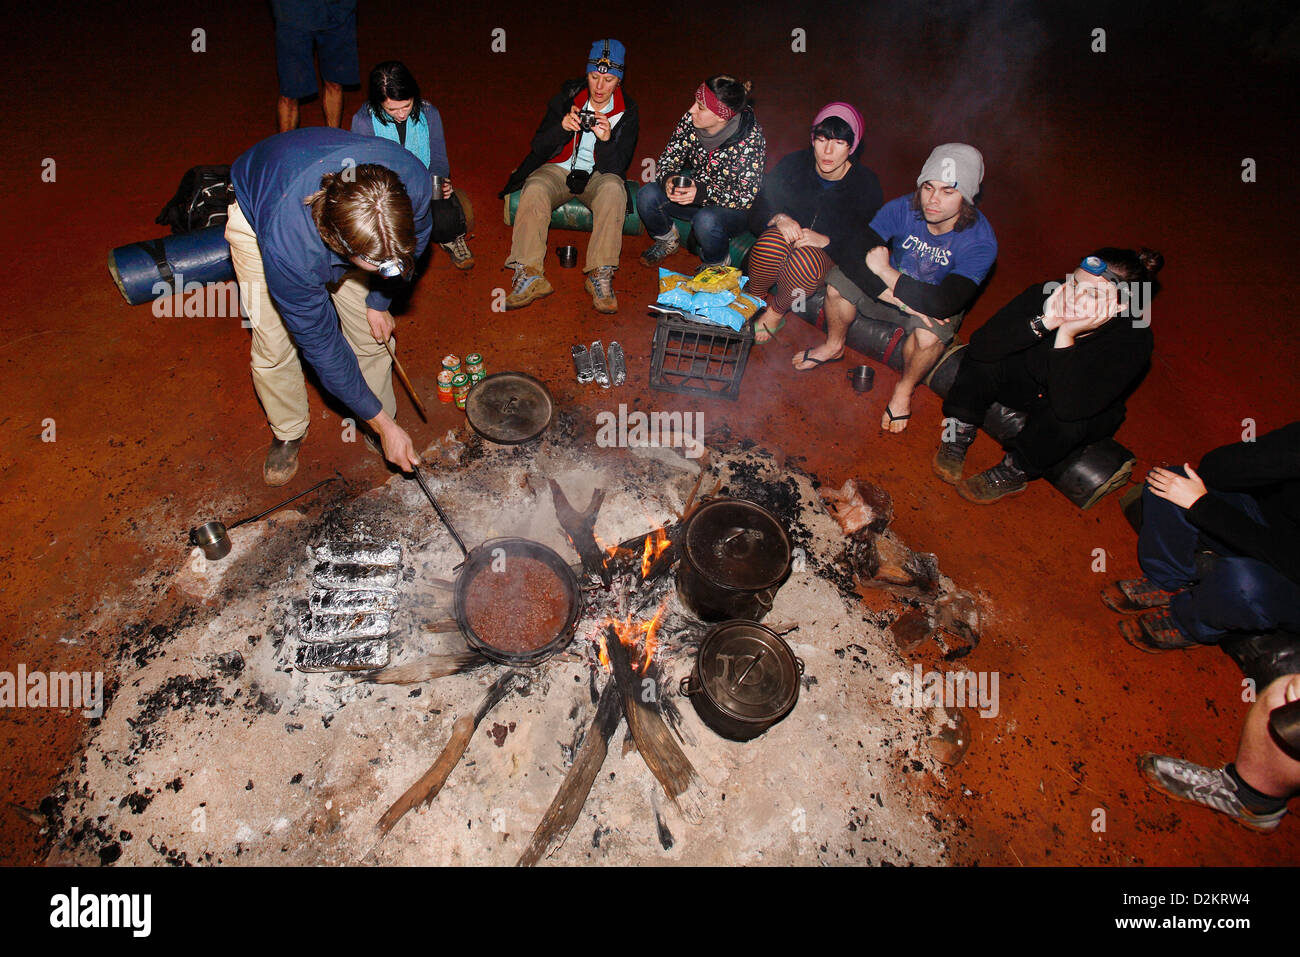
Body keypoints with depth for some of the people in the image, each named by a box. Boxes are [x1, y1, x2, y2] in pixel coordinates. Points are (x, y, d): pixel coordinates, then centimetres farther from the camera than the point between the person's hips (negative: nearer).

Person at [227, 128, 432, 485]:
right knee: (274, 347, -3)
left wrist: (379, 301, -9)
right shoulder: (288, 248, -45)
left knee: (371, 331, -1)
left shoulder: (413, 179, -39)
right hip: (256, 214, -3)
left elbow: (417, 238, -11)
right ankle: (288, 434, 25)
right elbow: (321, 347, -31)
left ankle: (379, 417, 23)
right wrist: (385, 426, -27)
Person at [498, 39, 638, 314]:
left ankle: (601, 275, -40)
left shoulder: (627, 113, -3)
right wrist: (562, 128, -24)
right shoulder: (566, 98, -1)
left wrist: (606, 140, -31)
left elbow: (615, 167, -11)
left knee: (613, 188, -35)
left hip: (597, 175, -1)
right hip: (558, 169, 1)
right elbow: (538, 147, -4)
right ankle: (528, 273, -40)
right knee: (534, 189, -31)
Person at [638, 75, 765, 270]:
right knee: (647, 196, -17)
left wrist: (702, 193, -38)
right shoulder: (690, 120, -12)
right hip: (694, 190, 5)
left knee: (706, 220, -38)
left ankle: (718, 264, -3)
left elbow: (747, 196, -25)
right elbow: (668, 158, -1)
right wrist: (668, 179, -26)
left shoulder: (750, 137, -25)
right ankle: (668, 239, 15)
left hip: (734, 208, -5)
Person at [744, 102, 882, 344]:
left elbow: (864, 245, -12)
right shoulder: (795, 163, -8)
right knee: (771, 244, -36)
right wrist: (779, 218, -26)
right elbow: (758, 210, -3)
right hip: (789, 233, 2)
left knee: (805, 261, -38)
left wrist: (825, 240, -29)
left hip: (831, 254, -1)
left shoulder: (866, 185, -12)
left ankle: (775, 313, -8)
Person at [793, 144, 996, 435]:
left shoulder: (980, 242, -29)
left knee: (930, 335, -38)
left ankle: (905, 389, -5)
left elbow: (944, 302, -40)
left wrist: (885, 271, -36)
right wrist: (900, 299, -36)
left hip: (935, 305, -3)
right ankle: (834, 346, 8)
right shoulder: (903, 208, -21)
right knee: (839, 279, -22)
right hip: (891, 288, 3)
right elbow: (855, 259, -27)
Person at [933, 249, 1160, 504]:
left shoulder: (1132, 339, -30)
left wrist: (1066, 335, -44)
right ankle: (959, 433, -6)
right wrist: (1043, 322, -42)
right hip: (1028, 380, 2)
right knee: (982, 362, -25)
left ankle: (1013, 474, -9)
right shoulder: (1046, 294, -25)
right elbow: (980, 346, -33)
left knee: (1066, 420, -37)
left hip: (1091, 417, -2)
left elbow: (1069, 407, -43)